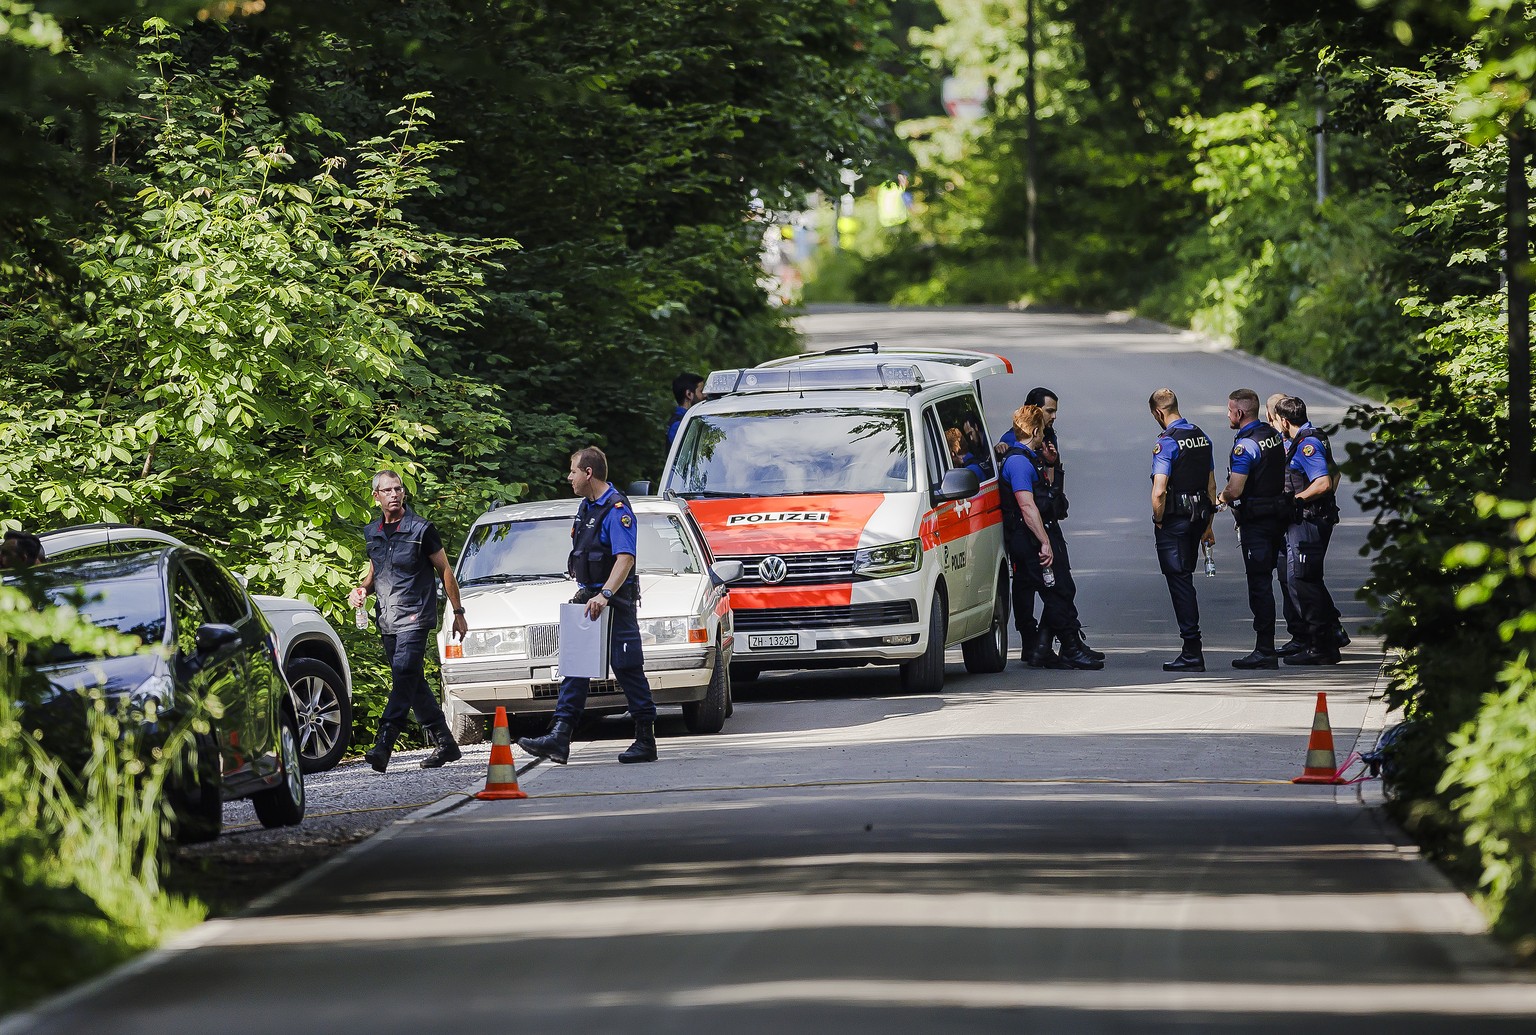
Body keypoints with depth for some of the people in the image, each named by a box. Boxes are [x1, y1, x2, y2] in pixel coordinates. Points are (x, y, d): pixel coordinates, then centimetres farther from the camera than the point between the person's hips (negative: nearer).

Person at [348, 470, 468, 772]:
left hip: (415, 616, -7)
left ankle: (384, 745, -29)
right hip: (387, 620, 7)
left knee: (404, 676, -18)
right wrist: (361, 589, 4)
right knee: (414, 684, 9)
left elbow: (445, 570, 2)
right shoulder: (372, 533, 12)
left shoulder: (420, 529, -4)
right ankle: (445, 743, 17)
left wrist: (458, 612, 2)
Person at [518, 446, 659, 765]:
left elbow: (625, 559, -25)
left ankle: (646, 741, 3)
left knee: (628, 670, -4)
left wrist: (605, 595, -36)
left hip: (615, 603, -9)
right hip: (588, 600, 9)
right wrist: (585, 592, 18)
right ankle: (559, 738, -2)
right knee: (575, 669, 2)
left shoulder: (616, 509, -15)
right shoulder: (587, 507, 15)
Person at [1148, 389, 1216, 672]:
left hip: (1174, 520, -8)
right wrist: (1208, 525, 22)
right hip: (1199, 515, 8)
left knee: (1179, 581, -4)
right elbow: (1211, 485, 16)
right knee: (1185, 577, 18)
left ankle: (1192, 652, -6)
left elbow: (1159, 491, -22)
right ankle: (1191, 646, 22)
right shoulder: (1202, 437, 9)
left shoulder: (1167, 442, -15)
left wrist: (1159, 521, -7)